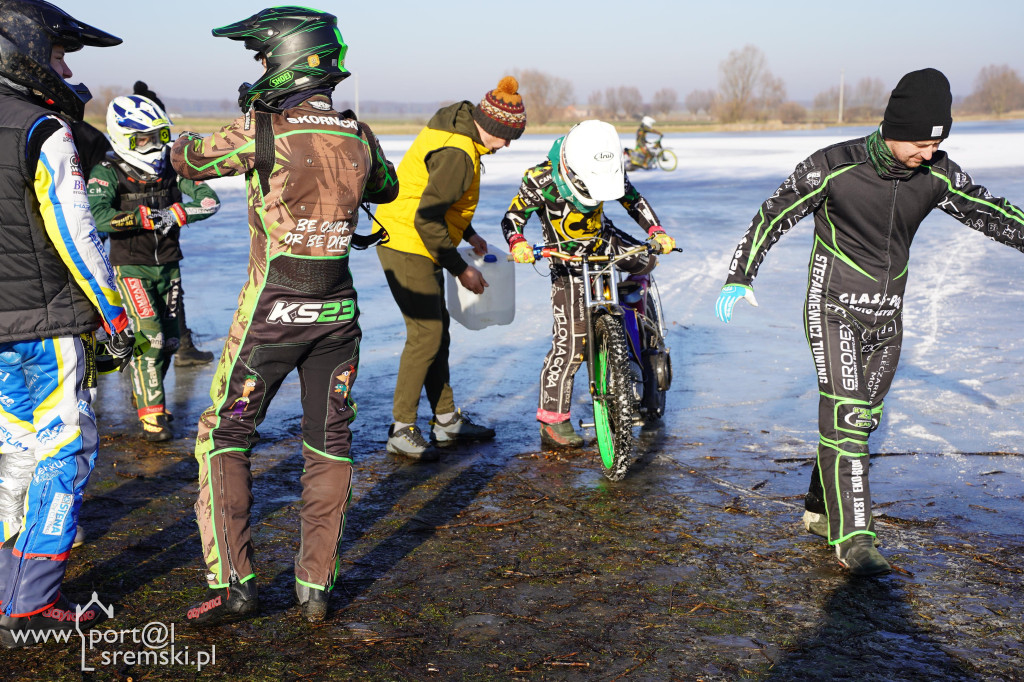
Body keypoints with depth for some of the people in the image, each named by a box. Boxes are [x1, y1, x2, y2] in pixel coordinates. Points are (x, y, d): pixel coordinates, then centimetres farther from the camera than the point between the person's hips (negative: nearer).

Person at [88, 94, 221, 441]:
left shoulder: (171, 166, -1)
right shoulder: (107, 172, -12)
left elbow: (209, 200, -8)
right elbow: (96, 216, -29)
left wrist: (176, 214, -23)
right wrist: (148, 217, -26)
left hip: (168, 266, 5)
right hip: (132, 268, -5)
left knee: (169, 341, 12)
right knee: (148, 338, -16)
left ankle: (143, 394, 37)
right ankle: (151, 414, -4)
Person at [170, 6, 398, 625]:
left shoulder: (261, 129, -12)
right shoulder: (360, 136, 1)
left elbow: (186, 159, 4)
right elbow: (386, 189, 22)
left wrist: (250, 119, 22)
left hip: (272, 309, -4)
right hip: (338, 312, 4)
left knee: (224, 439, 10)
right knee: (330, 446, 13)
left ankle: (232, 583, 7)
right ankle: (316, 586, 17)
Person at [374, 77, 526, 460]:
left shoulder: (456, 131, 9)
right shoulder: (459, 155, -22)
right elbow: (427, 219, -25)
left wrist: (468, 234, 21)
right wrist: (460, 269, -17)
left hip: (414, 246, 11)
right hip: (408, 246, -11)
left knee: (437, 332, 14)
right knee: (426, 335, -8)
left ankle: (447, 421, 24)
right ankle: (401, 431, 0)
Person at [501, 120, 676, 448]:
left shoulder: (607, 170, -16)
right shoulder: (542, 179, -28)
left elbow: (634, 200, -3)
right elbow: (512, 217, -20)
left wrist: (657, 233, -18)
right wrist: (518, 244, -42)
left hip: (603, 239, 6)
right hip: (567, 257, -5)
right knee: (570, 342, -12)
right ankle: (553, 423, -5)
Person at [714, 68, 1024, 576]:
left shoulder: (936, 174, -3)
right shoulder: (834, 167, -16)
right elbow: (775, 215, -8)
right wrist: (740, 276, -11)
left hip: (887, 314, 6)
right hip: (834, 310, -5)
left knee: (863, 418, 10)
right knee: (843, 416, -12)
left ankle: (819, 510, 27)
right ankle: (852, 539, -6)